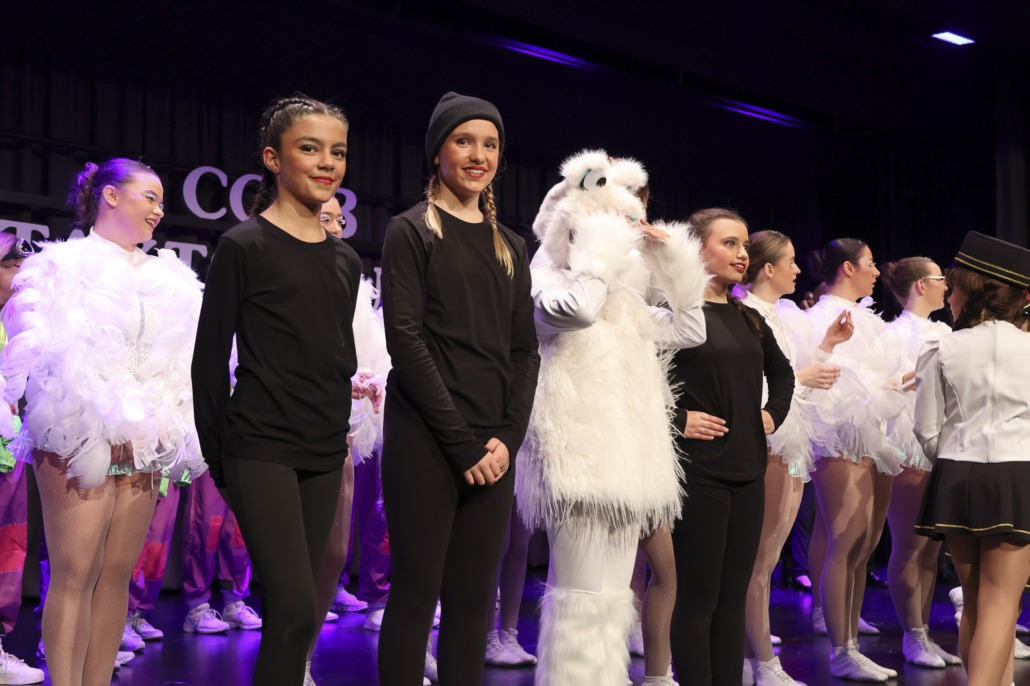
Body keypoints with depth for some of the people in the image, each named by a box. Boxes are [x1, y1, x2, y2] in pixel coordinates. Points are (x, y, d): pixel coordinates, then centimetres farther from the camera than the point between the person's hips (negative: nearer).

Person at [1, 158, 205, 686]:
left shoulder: (167, 278, 18)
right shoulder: (62, 264, 3)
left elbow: (189, 360, 15)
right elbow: (44, 352, -6)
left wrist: (164, 428, 1)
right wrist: (104, 426, -15)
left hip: (142, 448, 5)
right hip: (79, 440, -5)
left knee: (117, 573, 4)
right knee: (75, 573, -8)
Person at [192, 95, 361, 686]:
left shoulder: (345, 260, 13)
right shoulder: (243, 247, -5)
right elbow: (210, 357, -3)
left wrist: (336, 432, 14)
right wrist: (218, 458, -2)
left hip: (324, 457, 6)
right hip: (261, 451, -6)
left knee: (291, 612, 8)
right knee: (297, 610, -14)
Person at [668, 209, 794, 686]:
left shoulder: (748, 318, 14)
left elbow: (781, 371, 30)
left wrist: (774, 413, 14)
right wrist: (675, 420, -19)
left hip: (748, 468, 7)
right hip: (700, 468, -7)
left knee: (733, 597, 10)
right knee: (698, 596, -2)